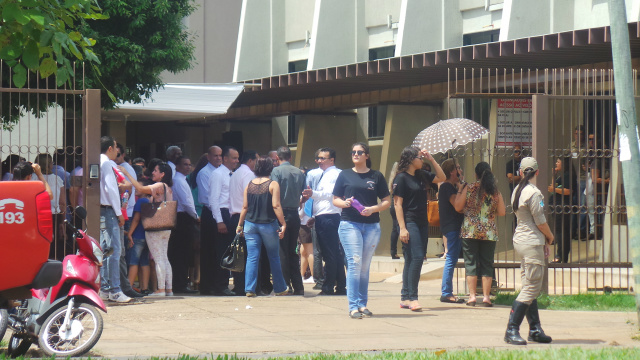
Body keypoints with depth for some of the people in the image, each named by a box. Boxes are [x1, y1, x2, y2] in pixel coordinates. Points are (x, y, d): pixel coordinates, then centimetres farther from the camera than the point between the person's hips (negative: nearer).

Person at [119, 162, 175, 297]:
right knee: (164, 258, 11)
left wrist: (127, 173, -16)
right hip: (166, 228, 9)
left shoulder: (159, 186, -13)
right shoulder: (168, 188, 13)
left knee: (158, 259, -7)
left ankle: (161, 289, -9)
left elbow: (140, 188, -20)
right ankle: (169, 289, 10)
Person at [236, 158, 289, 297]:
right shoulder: (273, 185, -7)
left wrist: (240, 225, 13)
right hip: (268, 225, -3)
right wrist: (283, 224, -12)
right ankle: (280, 289, 16)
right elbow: (276, 206, -14)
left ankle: (249, 289, -6)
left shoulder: (249, 185, 4)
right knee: (274, 257, 9)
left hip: (250, 224, 3)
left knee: (252, 257, 2)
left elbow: (245, 207, 5)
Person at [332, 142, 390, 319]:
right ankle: (353, 306, -13)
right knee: (355, 262, -12)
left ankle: (362, 304, 15)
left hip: (371, 225, 2)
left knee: (365, 266, 7)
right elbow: (335, 199, 11)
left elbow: (386, 202, 9)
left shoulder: (376, 176, 9)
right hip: (349, 223, -2)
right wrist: (344, 203, -11)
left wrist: (373, 209, -9)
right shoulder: (345, 175, 8)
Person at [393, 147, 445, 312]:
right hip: (409, 223, -8)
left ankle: (405, 298, 13)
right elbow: (398, 204, -10)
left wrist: (431, 160, 12)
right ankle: (412, 298, -14)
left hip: (422, 223, 8)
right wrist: (402, 228, -17)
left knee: (412, 260, 9)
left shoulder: (422, 176, 14)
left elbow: (441, 178, 22)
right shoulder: (401, 178, -7)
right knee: (416, 258, -16)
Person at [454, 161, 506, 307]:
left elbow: (458, 207, -1)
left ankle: (472, 297, 0)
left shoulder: (469, 188, -4)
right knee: (487, 264, 6)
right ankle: (486, 297, 4)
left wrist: (460, 192, 14)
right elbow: (502, 212, 6)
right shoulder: (495, 191, 2)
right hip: (489, 233, 1)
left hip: (470, 231, -1)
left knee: (471, 263, 4)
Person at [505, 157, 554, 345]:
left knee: (530, 288, 13)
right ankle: (511, 330, -11)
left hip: (520, 240, 9)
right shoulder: (533, 193, -16)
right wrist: (550, 237, 5)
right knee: (531, 289, -7)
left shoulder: (517, 191, 10)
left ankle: (535, 329, 15)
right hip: (532, 243, -9)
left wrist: (543, 240, 13)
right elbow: (540, 221, -14)